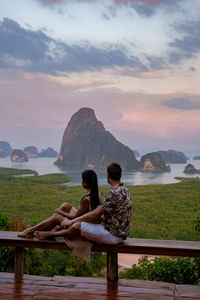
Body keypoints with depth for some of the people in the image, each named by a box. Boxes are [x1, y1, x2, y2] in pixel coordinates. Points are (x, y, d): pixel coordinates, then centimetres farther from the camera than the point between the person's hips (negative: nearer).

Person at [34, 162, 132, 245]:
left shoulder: (114, 194, -23)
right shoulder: (123, 189, 10)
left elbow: (95, 214, -22)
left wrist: (72, 221, -12)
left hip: (113, 235, -10)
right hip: (120, 232, 10)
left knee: (77, 226, -8)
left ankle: (50, 235, 13)